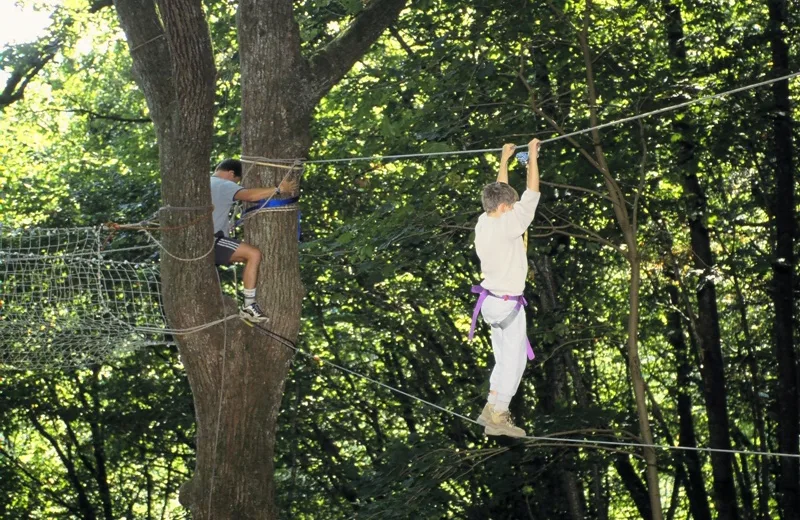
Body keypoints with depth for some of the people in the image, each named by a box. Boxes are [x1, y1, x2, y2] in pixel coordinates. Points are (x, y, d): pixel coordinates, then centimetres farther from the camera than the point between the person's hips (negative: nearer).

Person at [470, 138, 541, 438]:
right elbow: (531, 196, -16)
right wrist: (533, 157, -8)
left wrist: (505, 160, 24)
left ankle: (493, 410, 16)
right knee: (514, 360, -2)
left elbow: (499, 193, 17)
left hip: (491, 300, 9)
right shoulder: (506, 226, -20)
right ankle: (496, 416, -2)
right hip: (508, 304, -9)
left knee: (504, 359, 16)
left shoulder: (483, 222, 1)